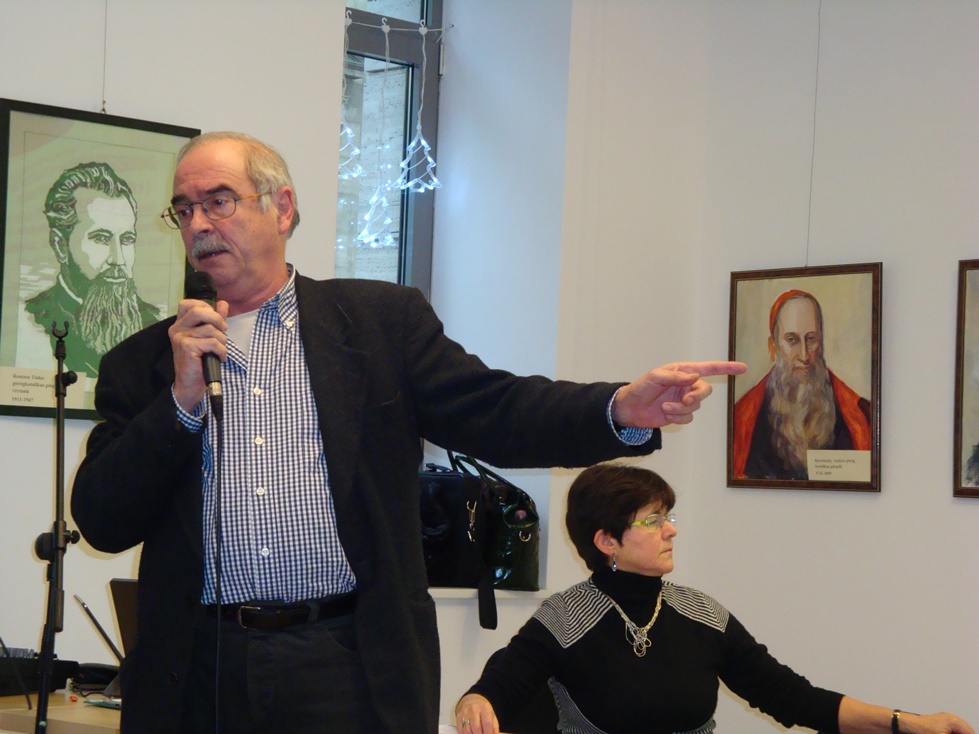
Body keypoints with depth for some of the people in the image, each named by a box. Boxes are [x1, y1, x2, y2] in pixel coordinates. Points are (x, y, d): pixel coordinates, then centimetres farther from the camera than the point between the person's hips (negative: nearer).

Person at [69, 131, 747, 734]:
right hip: (201, 680, 2)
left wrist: (625, 409, -18)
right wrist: (183, 402, -7)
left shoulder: (381, 320, 8)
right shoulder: (145, 363, 12)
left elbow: (496, 414, -1)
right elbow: (101, 522, 5)